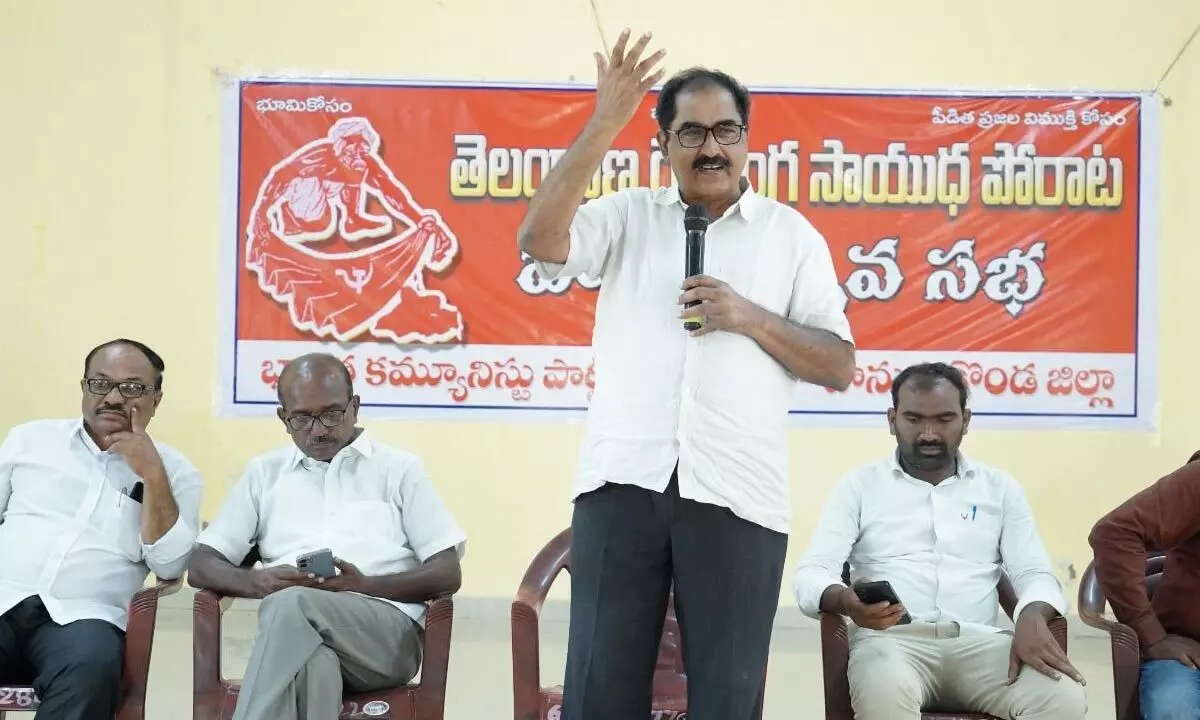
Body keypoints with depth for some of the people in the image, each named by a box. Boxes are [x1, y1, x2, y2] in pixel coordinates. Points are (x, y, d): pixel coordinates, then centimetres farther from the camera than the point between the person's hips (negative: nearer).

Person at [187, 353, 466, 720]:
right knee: (312, 662, -40)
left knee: (291, 605, -36)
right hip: (293, 633, 1)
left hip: (388, 628, -1)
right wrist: (257, 583, -7)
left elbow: (448, 574, 8)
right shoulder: (264, 472, 23)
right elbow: (200, 566, 17)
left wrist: (367, 585, -10)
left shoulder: (400, 468, 16)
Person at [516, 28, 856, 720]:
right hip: (623, 478, 1)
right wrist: (604, 125, -9)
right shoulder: (628, 215, 12)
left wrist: (751, 318, -8)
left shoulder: (793, 234, 10)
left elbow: (840, 366, 8)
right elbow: (540, 240, -7)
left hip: (737, 490, 0)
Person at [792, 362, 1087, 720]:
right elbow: (812, 573, 2)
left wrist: (1033, 618, -15)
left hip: (978, 641, 3)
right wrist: (846, 601, -24)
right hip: (892, 638, -2)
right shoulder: (859, 486, 12)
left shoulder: (1001, 488, 19)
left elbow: (1035, 572, 11)